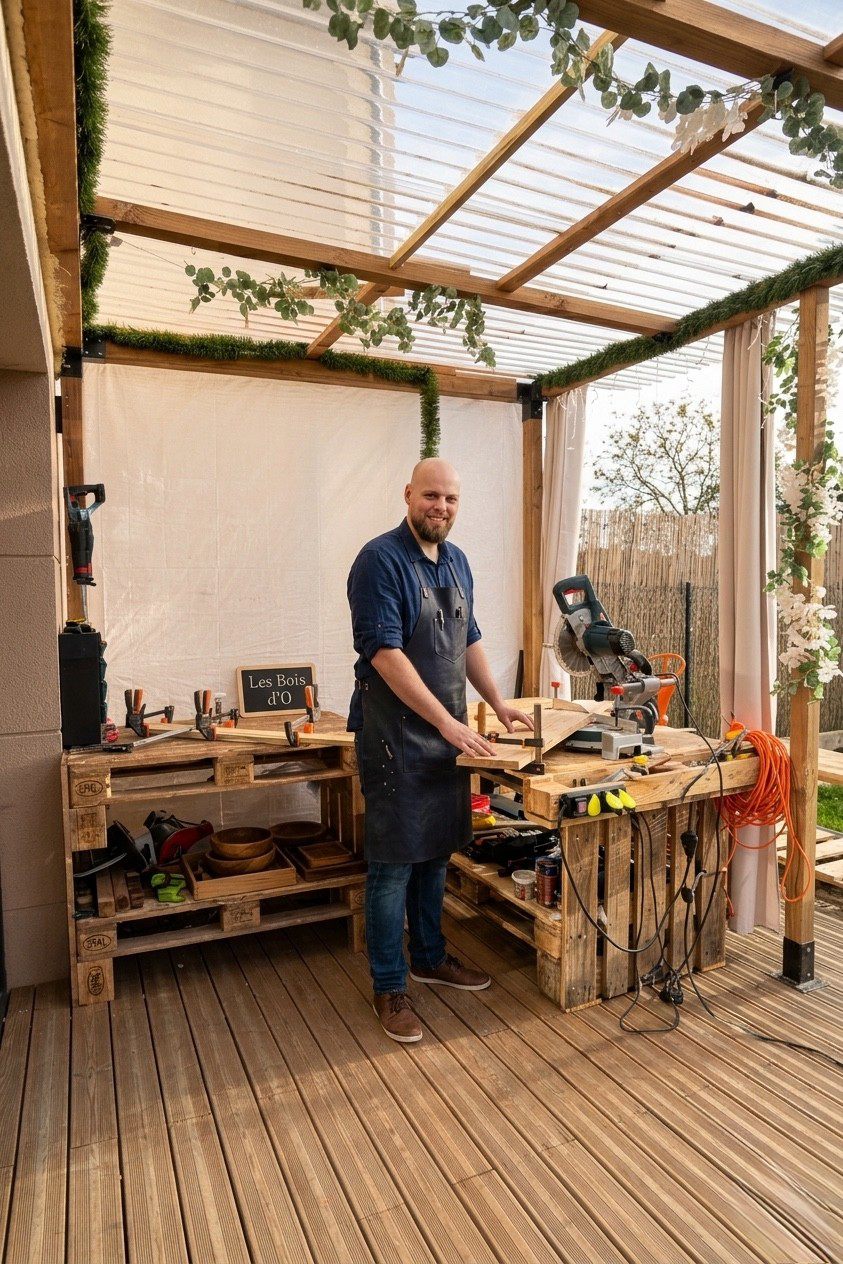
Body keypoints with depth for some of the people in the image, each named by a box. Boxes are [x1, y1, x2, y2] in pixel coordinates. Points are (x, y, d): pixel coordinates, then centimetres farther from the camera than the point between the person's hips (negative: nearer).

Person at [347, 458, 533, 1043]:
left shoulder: (456, 560, 11)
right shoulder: (380, 560, -14)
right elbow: (385, 654, -21)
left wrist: (499, 704, 13)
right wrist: (448, 722, -23)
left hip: (448, 732, 8)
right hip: (396, 734, -7)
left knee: (437, 851, 18)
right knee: (394, 862, 2)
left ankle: (430, 956, 37)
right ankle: (390, 988, 18)